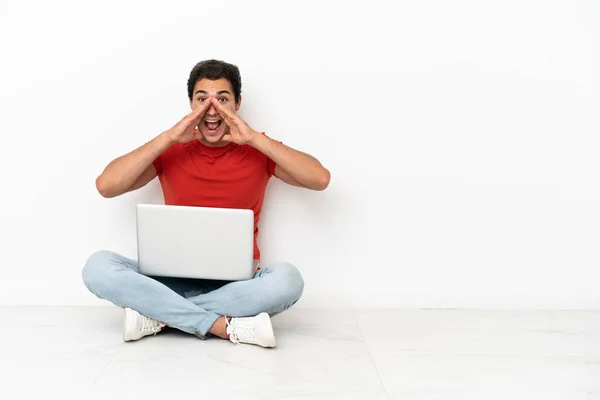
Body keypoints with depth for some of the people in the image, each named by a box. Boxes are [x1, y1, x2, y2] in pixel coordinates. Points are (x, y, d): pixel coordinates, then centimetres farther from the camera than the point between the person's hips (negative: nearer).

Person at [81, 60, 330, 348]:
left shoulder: (258, 151, 1)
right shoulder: (170, 151, 3)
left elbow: (320, 179, -14)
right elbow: (105, 186, -11)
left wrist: (255, 138, -18)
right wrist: (169, 137, -16)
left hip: (236, 285, -1)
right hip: (175, 280, 1)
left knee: (286, 278, -33)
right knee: (98, 266, -24)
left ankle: (159, 316, -22)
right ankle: (227, 326, -28)